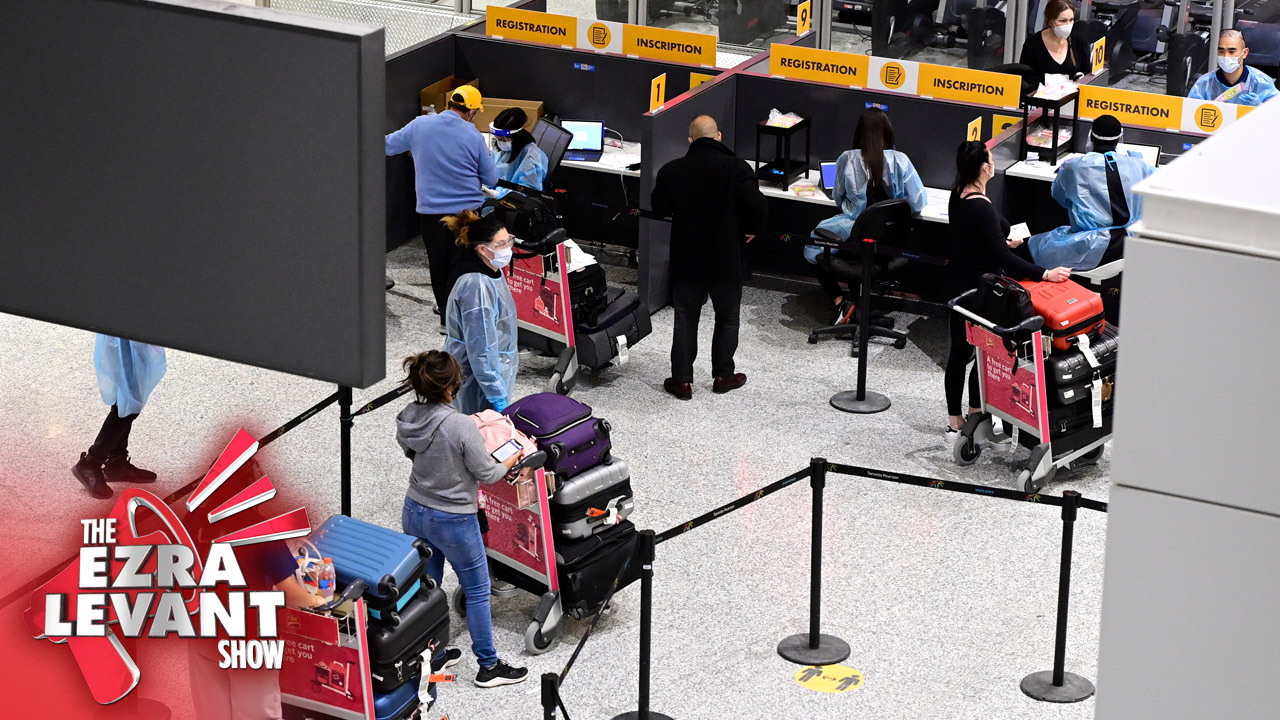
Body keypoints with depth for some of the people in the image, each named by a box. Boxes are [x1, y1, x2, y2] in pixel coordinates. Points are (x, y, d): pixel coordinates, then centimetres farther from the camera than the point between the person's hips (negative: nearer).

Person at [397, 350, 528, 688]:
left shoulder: (408, 418, -9)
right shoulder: (461, 426, -30)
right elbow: (486, 474, -17)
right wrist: (512, 461, 1)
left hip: (414, 512, 6)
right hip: (453, 521, -6)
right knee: (477, 591, 11)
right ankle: (488, 666, 22)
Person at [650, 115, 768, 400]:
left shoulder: (671, 171, -6)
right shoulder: (737, 169, -13)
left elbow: (658, 208, 6)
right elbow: (758, 207, -19)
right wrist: (752, 229, 0)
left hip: (686, 258, 1)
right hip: (727, 259, -1)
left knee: (685, 319, 10)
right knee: (727, 318, 16)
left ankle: (682, 379, 9)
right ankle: (723, 375, 21)